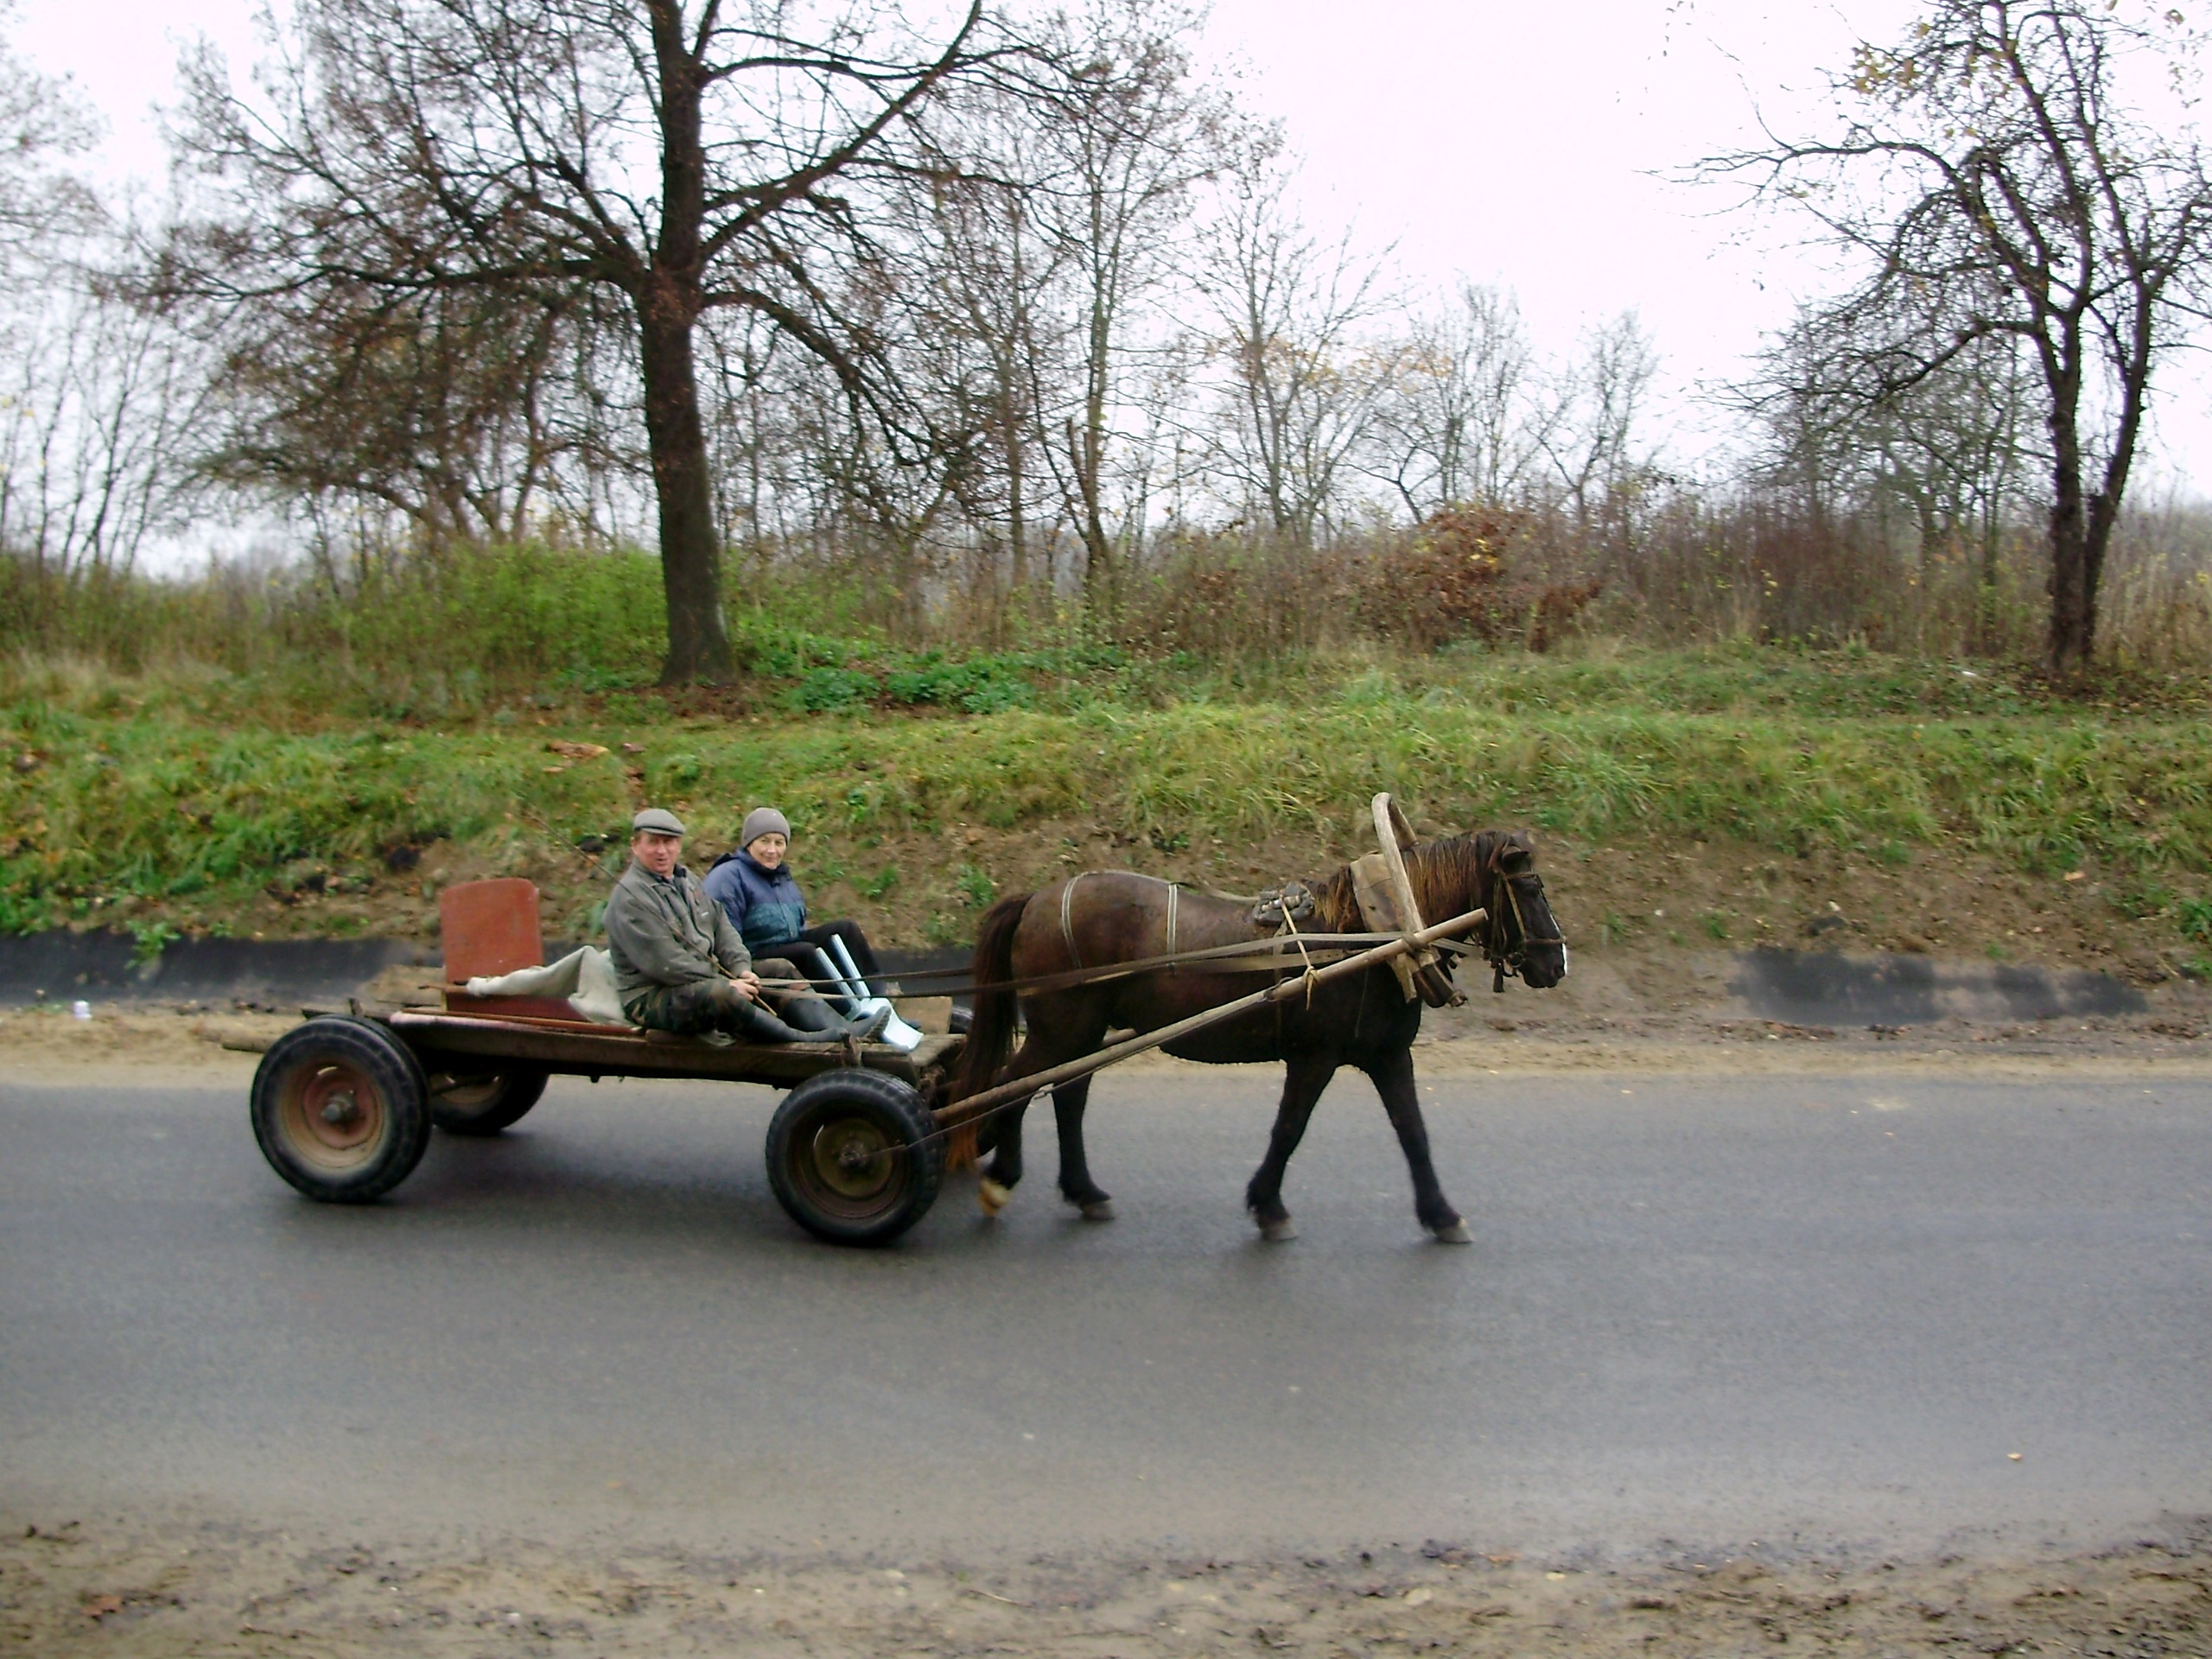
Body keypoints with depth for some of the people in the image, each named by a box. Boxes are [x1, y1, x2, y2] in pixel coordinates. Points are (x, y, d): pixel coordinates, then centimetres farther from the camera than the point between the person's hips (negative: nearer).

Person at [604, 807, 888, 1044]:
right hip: (652, 998, -10)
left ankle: (840, 1030, -14)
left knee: (781, 971, 3)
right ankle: (804, 1041, -36)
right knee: (720, 994, -38)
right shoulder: (629, 897, -14)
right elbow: (663, 963, -21)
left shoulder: (686, 881, 15)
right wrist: (726, 982, -20)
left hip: (707, 975, 10)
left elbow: (721, 927, 13)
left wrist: (741, 968, -6)